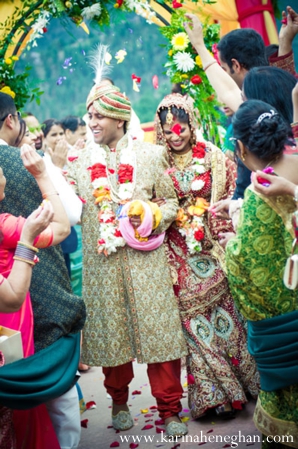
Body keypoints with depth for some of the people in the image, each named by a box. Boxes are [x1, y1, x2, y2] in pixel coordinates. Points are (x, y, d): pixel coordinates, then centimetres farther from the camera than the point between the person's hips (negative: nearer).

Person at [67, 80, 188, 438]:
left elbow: (170, 201, 6)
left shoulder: (150, 154, 4)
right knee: (111, 330, 9)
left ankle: (170, 410, 14)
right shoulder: (80, 161, 8)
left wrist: (150, 216, -12)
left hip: (145, 259, -1)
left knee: (157, 328, 1)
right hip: (102, 263, 2)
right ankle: (119, 401, 32)